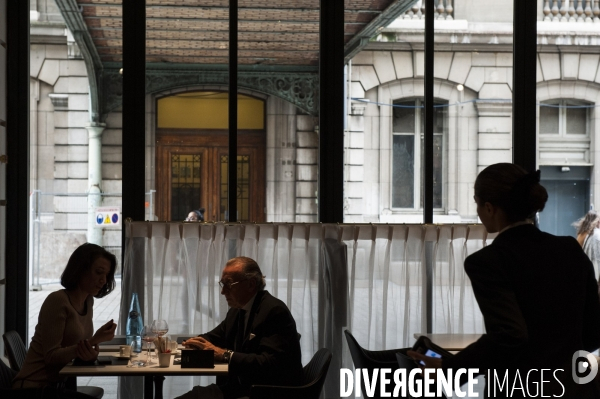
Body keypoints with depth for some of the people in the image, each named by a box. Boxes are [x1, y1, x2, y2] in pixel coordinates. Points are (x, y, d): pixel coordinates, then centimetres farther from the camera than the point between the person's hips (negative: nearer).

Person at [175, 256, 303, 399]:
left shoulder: (275, 311, -15)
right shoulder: (236, 310, 12)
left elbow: (270, 363, -25)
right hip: (238, 387, 9)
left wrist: (225, 354, -28)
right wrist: (198, 342, 0)